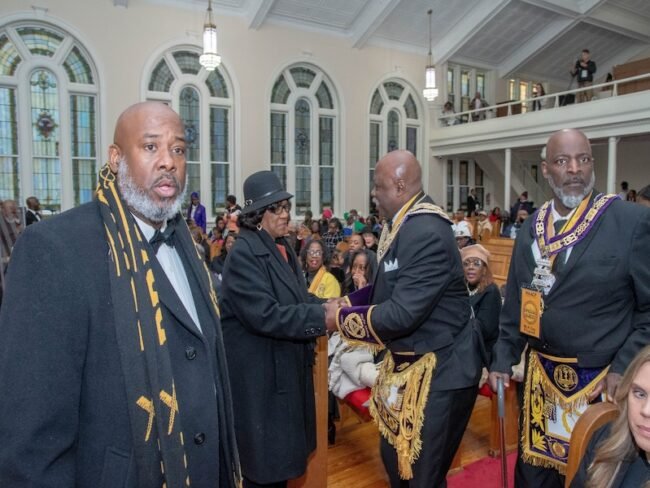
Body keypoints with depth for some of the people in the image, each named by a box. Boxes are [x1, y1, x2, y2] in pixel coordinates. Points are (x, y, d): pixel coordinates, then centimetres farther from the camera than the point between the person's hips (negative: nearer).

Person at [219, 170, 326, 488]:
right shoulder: (244, 253, -20)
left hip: (287, 366, 9)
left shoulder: (282, 248, 8)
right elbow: (265, 314, -28)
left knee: (282, 451, 23)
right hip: (260, 373, -9)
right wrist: (322, 318, -26)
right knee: (264, 457, 8)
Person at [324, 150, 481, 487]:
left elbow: (402, 313, -29)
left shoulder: (428, 233, -27)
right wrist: (345, 303, 0)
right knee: (395, 459, 24)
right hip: (406, 364, 9)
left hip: (438, 371, -9)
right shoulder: (403, 225, 4)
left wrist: (343, 319, -17)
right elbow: (386, 288, 12)